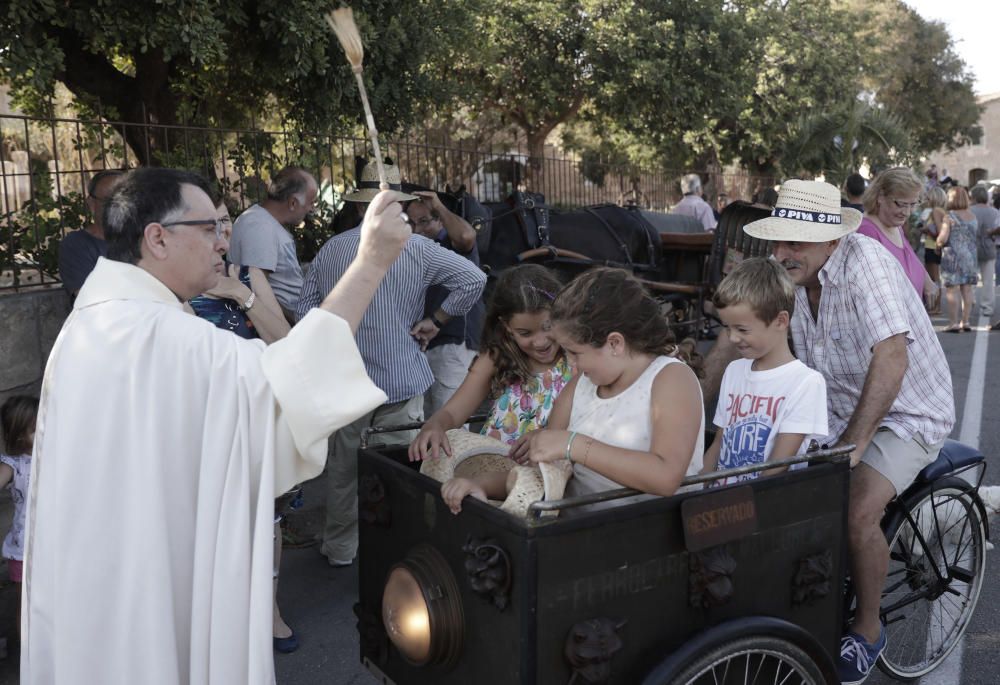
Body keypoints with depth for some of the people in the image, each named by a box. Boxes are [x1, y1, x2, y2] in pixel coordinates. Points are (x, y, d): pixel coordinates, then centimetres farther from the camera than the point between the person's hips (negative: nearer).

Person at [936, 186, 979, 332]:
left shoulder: (949, 217, -10)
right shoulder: (973, 216, 9)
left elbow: (943, 238, -17)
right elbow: (977, 235, 10)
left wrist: (937, 245, 2)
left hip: (953, 256, -6)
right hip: (971, 256, 6)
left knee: (952, 290, -3)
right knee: (967, 290, 9)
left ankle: (953, 323, -4)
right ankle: (965, 321, 14)